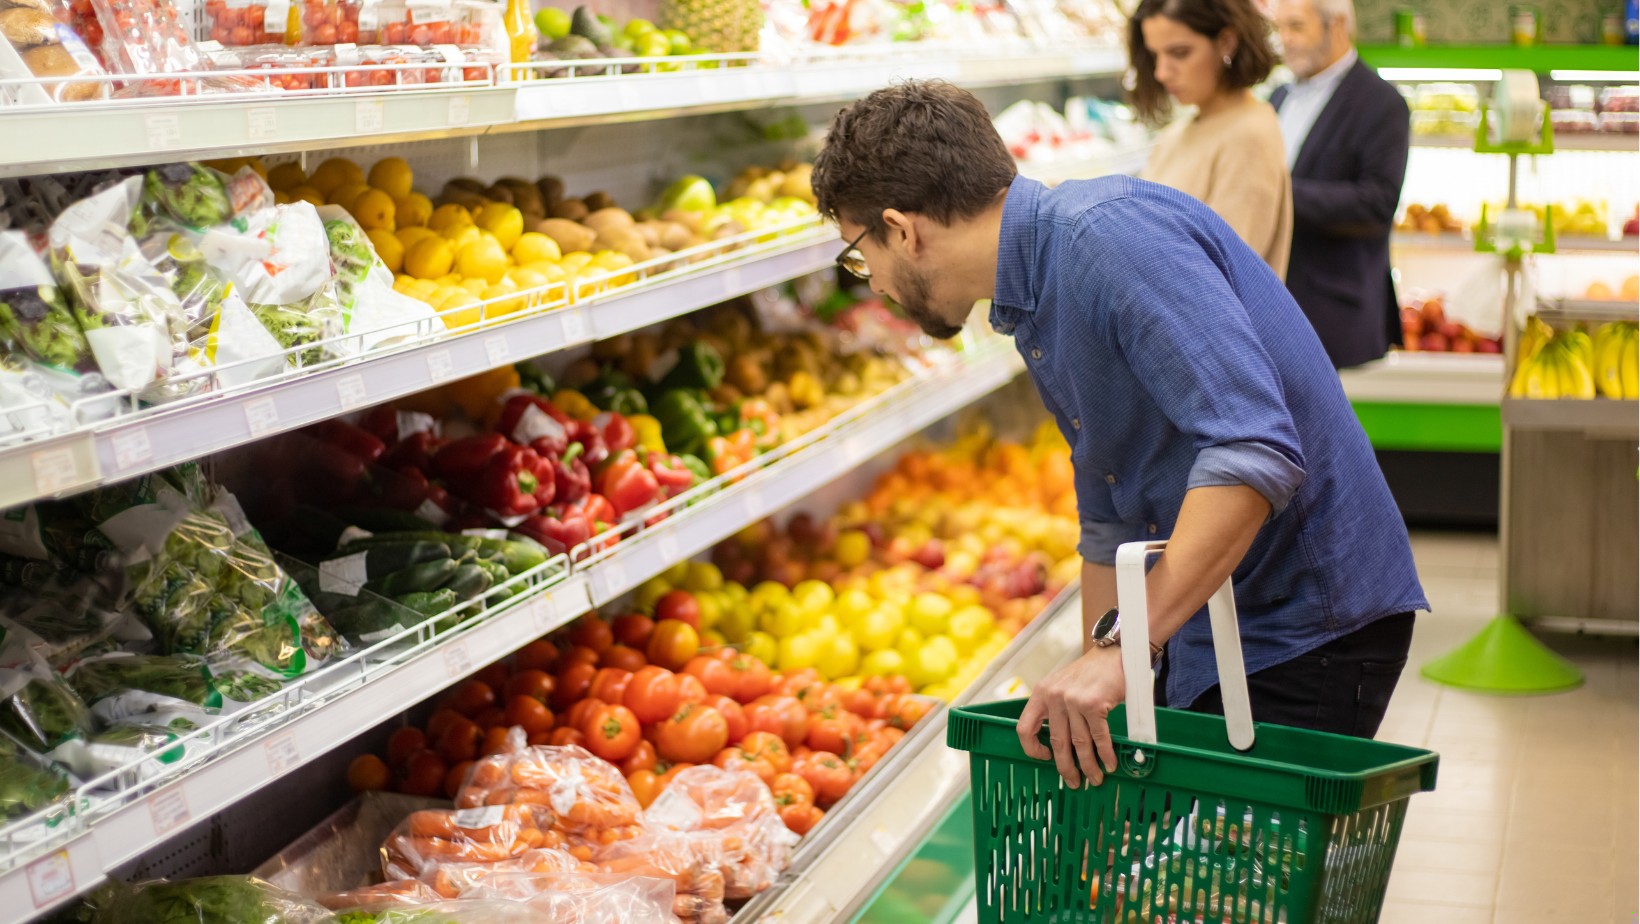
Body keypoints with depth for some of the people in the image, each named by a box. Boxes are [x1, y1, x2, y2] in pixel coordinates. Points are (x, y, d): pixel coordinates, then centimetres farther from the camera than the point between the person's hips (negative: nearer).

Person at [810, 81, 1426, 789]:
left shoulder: (1111, 234, -21)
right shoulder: (1035, 306, 11)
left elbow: (1256, 452, -32)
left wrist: (1122, 651, -33)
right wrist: (1086, 712, 19)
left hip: (1308, 631, -9)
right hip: (1207, 636, 9)